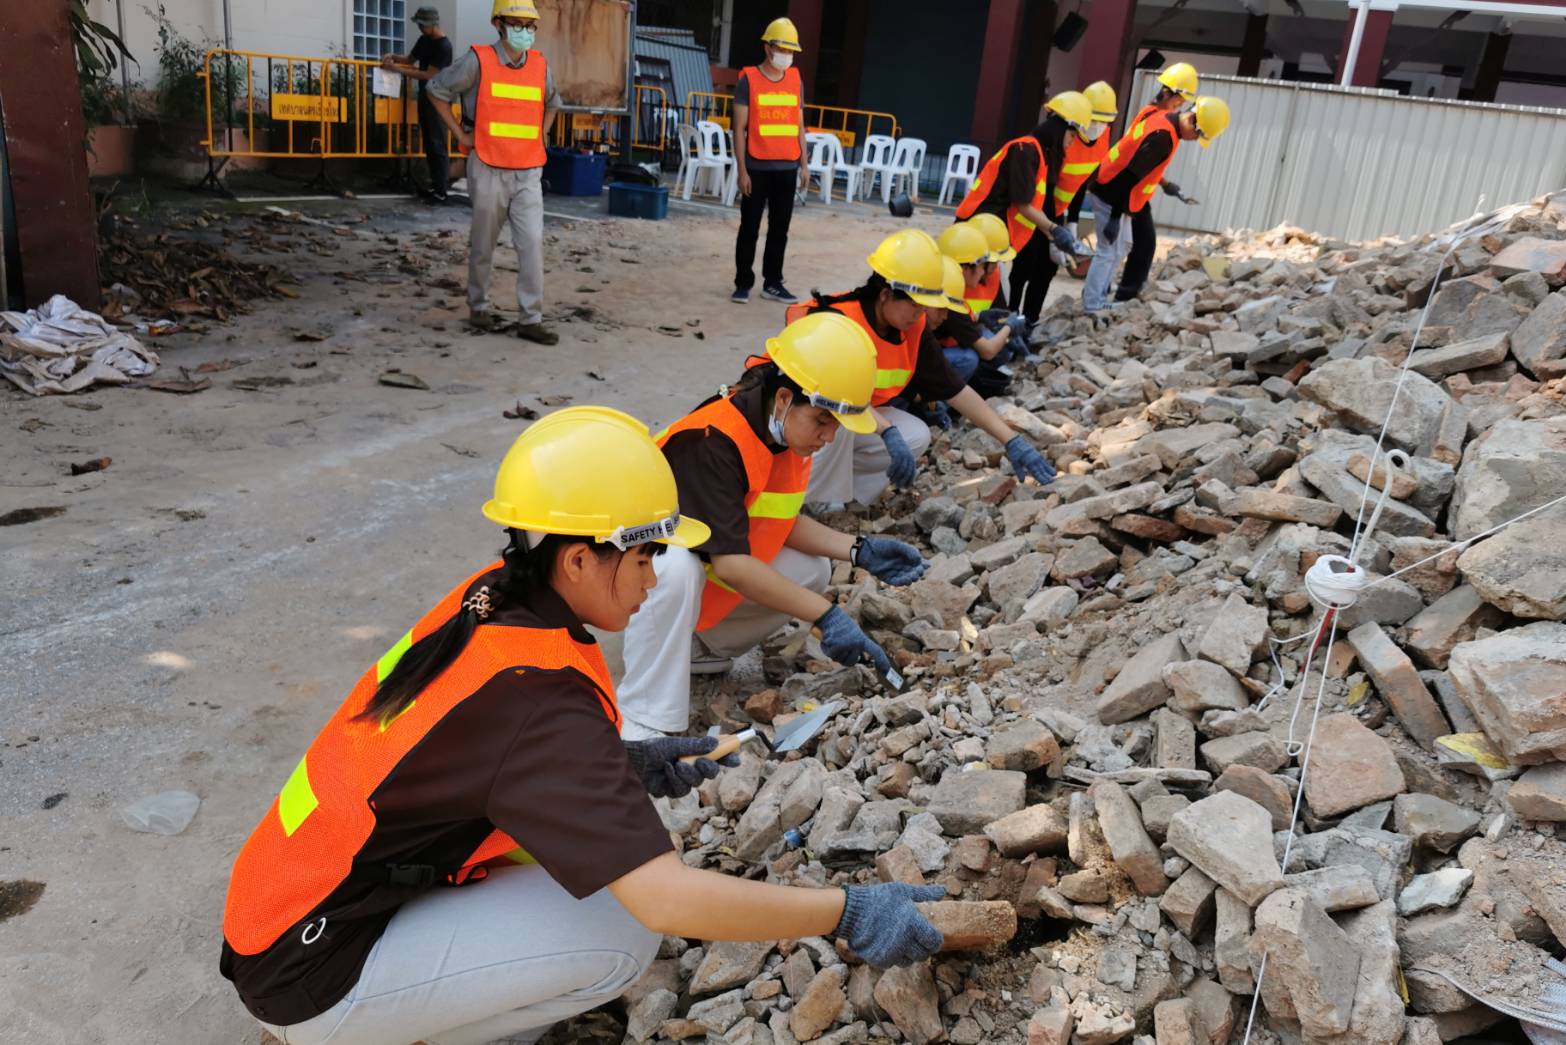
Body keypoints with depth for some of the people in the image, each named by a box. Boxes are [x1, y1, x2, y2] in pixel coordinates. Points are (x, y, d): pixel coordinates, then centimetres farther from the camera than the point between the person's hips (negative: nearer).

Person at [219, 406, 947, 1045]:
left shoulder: (490, 601, -5)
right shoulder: (535, 693, -28)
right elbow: (666, 898, -32)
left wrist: (622, 762, 1)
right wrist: (847, 914, -22)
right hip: (309, 981, -8)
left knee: (572, 804, 6)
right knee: (624, 932, -14)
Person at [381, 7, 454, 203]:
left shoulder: (444, 47, -16)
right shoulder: (423, 40, 9)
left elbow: (428, 75, -20)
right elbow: (410, 59, 23)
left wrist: (396, 69, -19)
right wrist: (393, 57, 2)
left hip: (437, 100, -8)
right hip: (424, 97, 8)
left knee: (438, 145, -8)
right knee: (428, 144, 11)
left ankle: (441, 191, -6)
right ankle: (435, 184, 17)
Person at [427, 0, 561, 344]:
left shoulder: (540, 66, 6)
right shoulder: (478, 61, -7)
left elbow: (552, 104, 26)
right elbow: (437, 89, 1)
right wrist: (460, 134, -2)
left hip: (528, 173, 3)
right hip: (488, 170, -3)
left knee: (532, 243, -6)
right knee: (483, 244, 8)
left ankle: (531, 319, -2)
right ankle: (478, 308, 25)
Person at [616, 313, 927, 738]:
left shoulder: (788, 432, -7)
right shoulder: (713, 442, -33)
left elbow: (782, 522, 4)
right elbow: (730, 563, -37)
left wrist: (860, 551, -10)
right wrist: (826, 615, -35)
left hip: (706, 569, 8)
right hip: (643, 555, -8)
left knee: (811, 570, -5)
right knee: (677, 568, -41)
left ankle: (697, 645, 7)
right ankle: (643, 724, -32)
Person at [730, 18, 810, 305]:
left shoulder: (795, 79, 10)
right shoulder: (749, 79, -4)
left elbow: (799, 125, 14)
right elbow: (739, 128, -5)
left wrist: (804, 164, 8)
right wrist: (742, 169, -11)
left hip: (787, 167, 4)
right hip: (757, 167, -4)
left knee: (780, 228, 9)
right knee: (750, 227, 2)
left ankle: (773, 283, 18)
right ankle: (743, 283, 10)